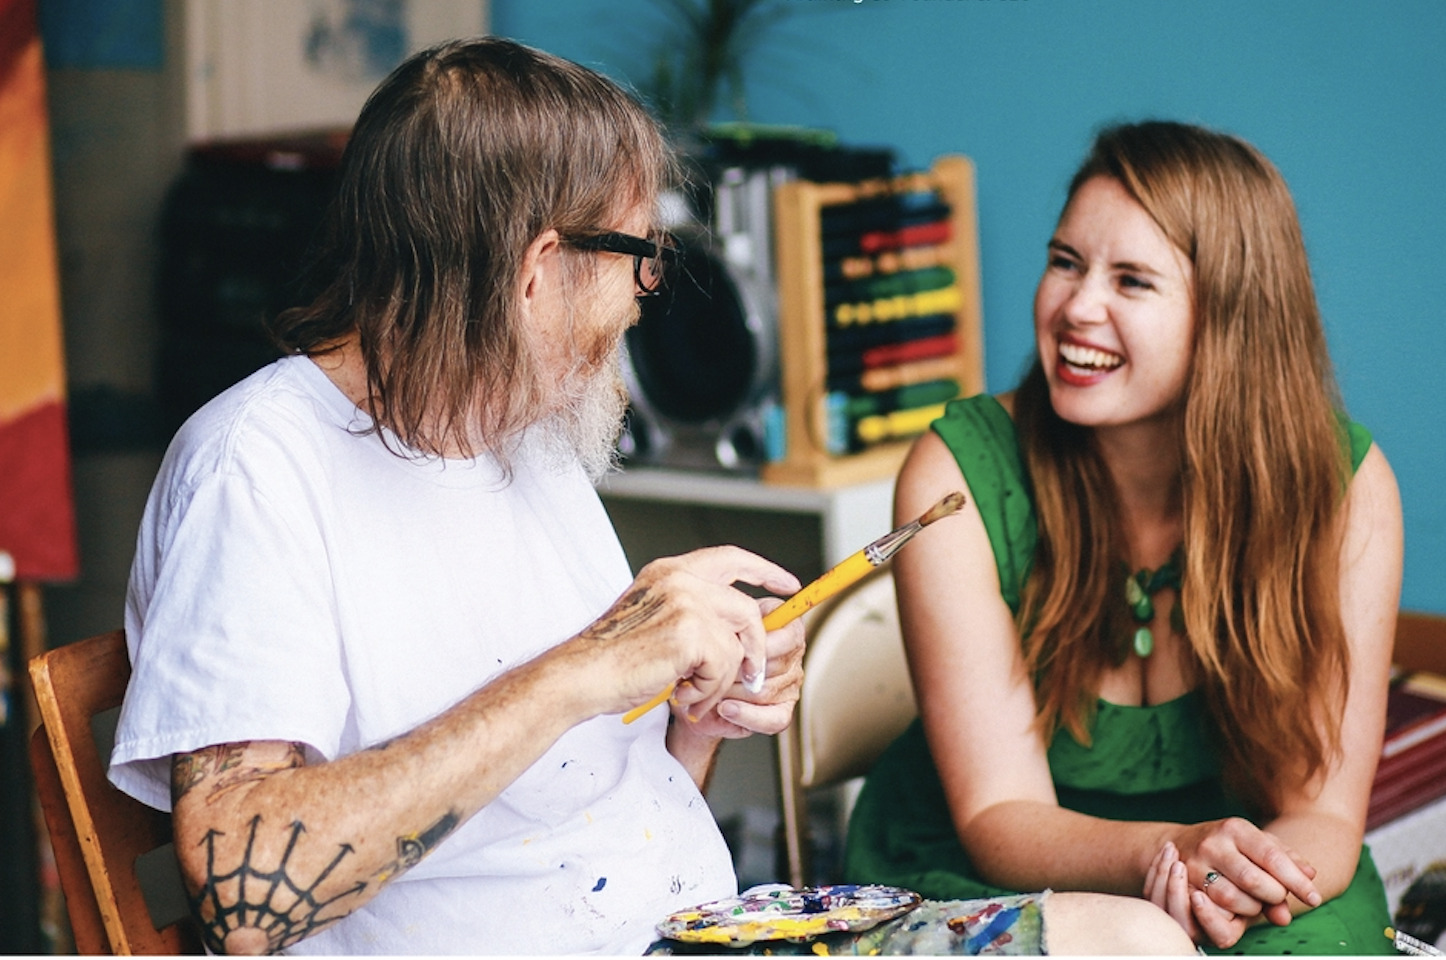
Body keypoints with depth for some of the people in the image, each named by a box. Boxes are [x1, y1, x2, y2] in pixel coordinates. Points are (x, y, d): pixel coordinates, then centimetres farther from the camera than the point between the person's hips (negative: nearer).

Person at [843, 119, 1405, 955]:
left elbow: (1322, 813, -10)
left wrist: (1246, 880, -33)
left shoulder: (1344, 486, -11)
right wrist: (1169, 852, -34)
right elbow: (997, 818, -15)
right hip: (986, 884, -1)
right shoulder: (958, 475, -15)